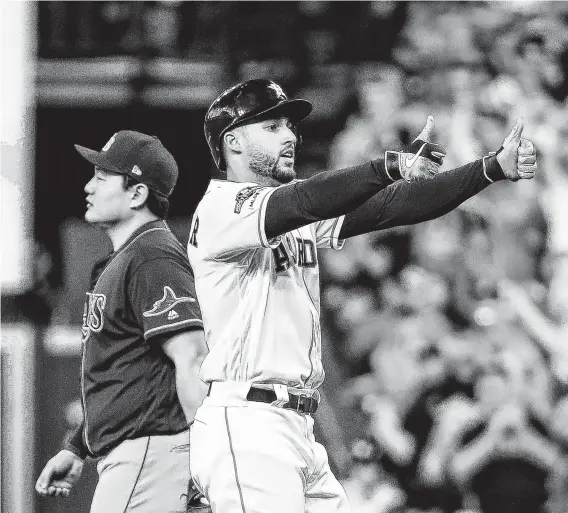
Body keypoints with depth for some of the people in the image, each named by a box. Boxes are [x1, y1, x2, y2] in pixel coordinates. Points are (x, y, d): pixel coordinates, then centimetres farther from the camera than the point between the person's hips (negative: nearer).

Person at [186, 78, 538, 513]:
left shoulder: (298, 218, 18)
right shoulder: (220, 208, -7)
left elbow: (390, 205, 7)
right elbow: (305, 202, -26)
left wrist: (495, 168, -6)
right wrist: (397, 165, -38)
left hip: (300, 428, 9)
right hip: (245, 426, -9)